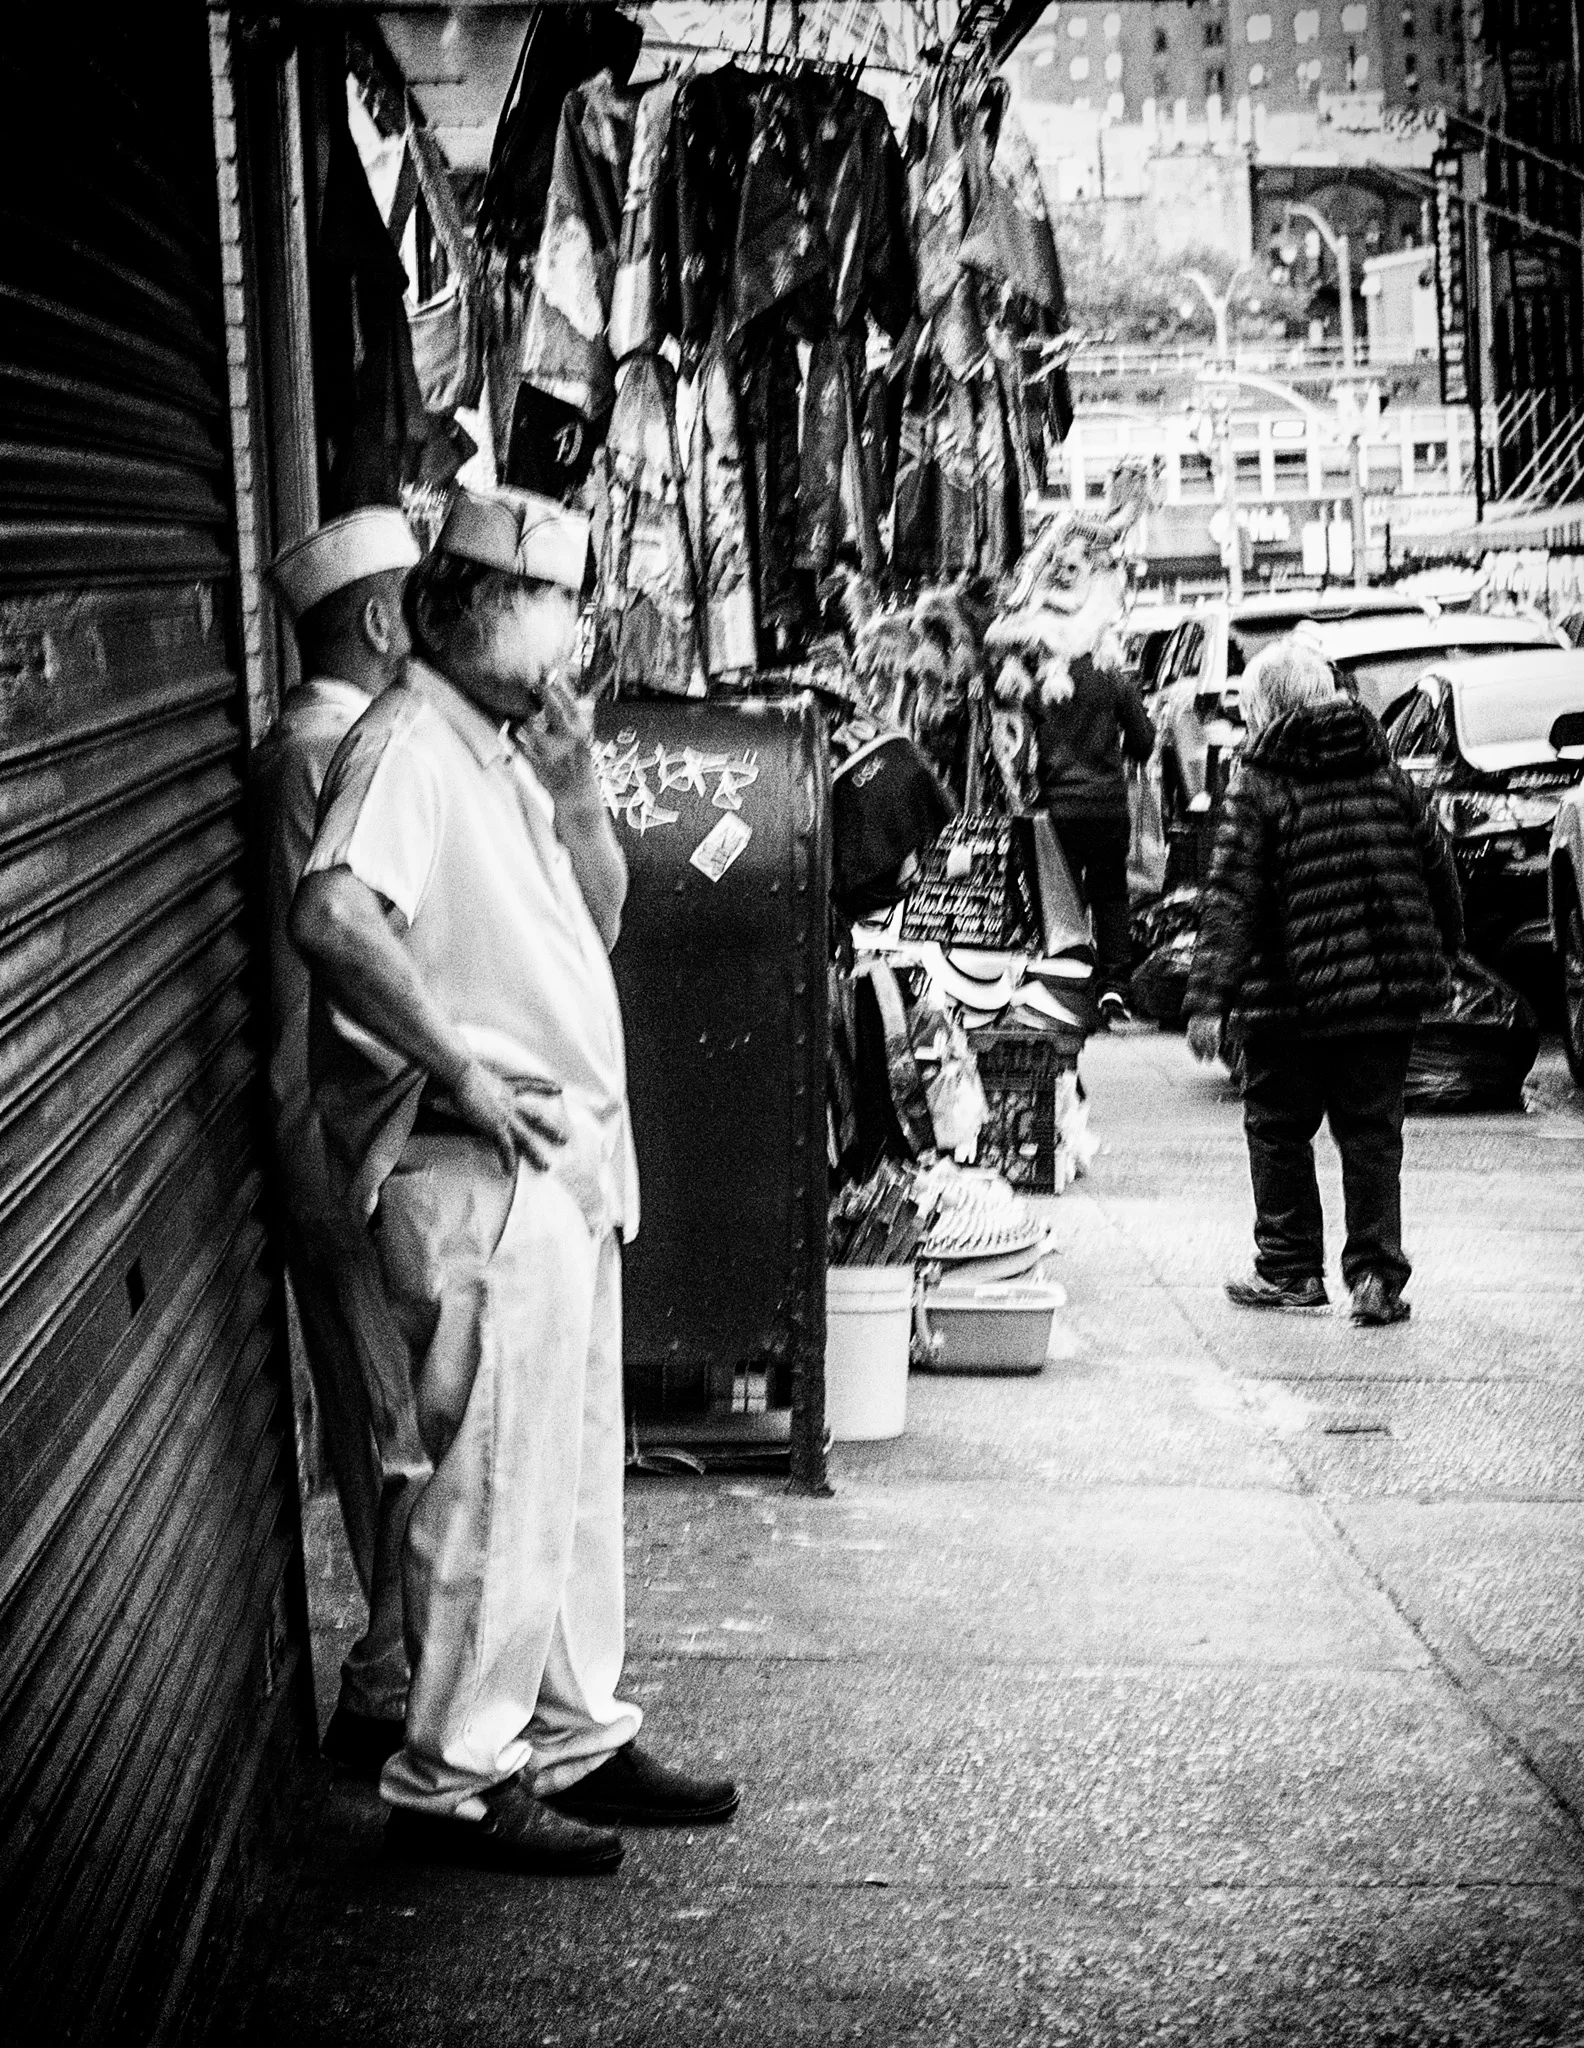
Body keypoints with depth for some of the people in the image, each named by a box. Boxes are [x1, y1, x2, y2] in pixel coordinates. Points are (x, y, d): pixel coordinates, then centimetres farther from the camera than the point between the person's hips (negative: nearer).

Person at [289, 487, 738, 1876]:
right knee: (500, 1495, -4)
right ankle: (451, 1785, 7)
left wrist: (577, 791, 3)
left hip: (569, 1166, 10)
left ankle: (575, 1737, 28)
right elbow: (333, 918, -31)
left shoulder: (502, 751, 15)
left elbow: (598, 920, 20)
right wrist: (467, 1074, -25)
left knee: (579, 1483, 17)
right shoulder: (411, 746, -15)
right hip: (482, 1173, -10)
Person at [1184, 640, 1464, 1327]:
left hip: (1291, 991, -4)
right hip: (1388, 987, 4)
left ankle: (1290, 1269, 17)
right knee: (1371, 1130, 9)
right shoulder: (1386, 774, 7)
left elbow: (1231, 900, -13)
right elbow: (1438, 867, 14)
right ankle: (1377, 1276, 5)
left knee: (1279, 1129, 11)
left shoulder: (1258, 787, -8)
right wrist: (1441, 948, 28)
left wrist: (1209, 999, -13)